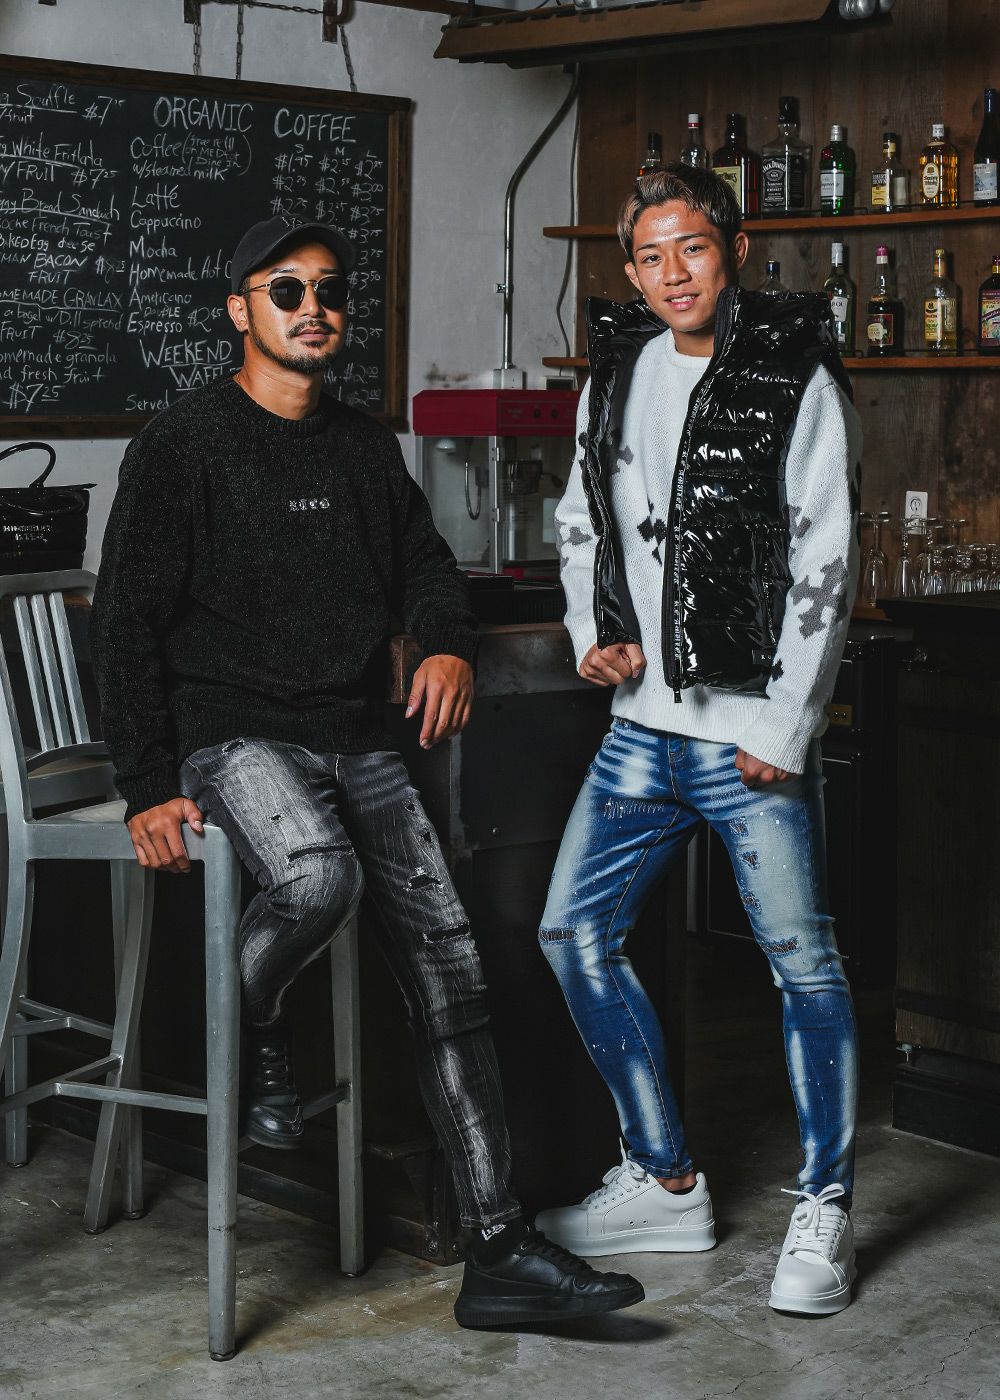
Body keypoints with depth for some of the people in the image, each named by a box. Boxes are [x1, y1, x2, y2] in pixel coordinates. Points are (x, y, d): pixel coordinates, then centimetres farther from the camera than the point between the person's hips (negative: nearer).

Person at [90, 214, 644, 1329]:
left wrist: (450, 646, -5)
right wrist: (149, 788, -13)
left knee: (447, 966, -6)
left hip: (357, 742, 6)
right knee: (320, 877, -37)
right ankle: (250, 1034, -2)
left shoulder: (365, 446, 17)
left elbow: (423, 564, 20)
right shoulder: (183, 446, -2)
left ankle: (499, 1255, -3)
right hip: (234, 734, -6)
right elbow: (129, 624, -5)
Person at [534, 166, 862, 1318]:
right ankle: (665, 1182, 20)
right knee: (575, 932, 7)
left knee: (801, 961, -2)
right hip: (643, 725, 7)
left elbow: (824, 567, -10)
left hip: (755, 733, -6)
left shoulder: (798, 384, -7)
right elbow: (578, 521, 20)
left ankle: (824, 1212, 14)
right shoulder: (616, 372, 10)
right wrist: (593, 637, 4)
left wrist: (787, 728, -13)